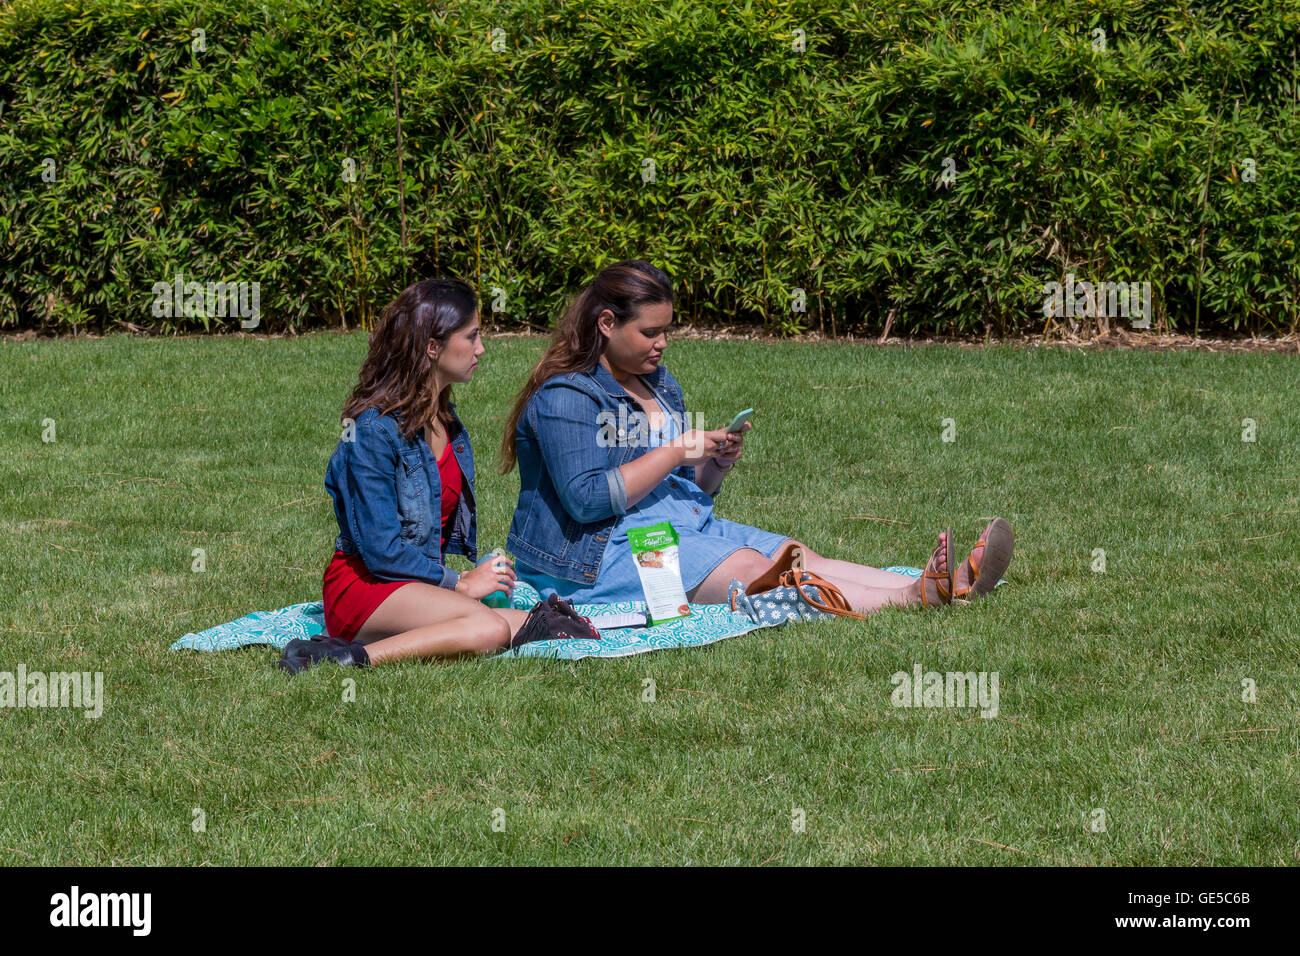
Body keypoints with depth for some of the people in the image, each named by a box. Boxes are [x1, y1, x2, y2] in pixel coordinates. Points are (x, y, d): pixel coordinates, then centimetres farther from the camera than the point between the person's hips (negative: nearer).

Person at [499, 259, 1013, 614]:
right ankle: (910, 599, -48)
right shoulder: (566, 397, -9)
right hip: (603, 550, -9)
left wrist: (715, 465, 0)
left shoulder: (659, 383, 19)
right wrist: (673, 452, -17)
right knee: (749, 568, -29)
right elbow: (586, 499, -21)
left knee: (797, 555, -14)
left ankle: (944, 585, -34)